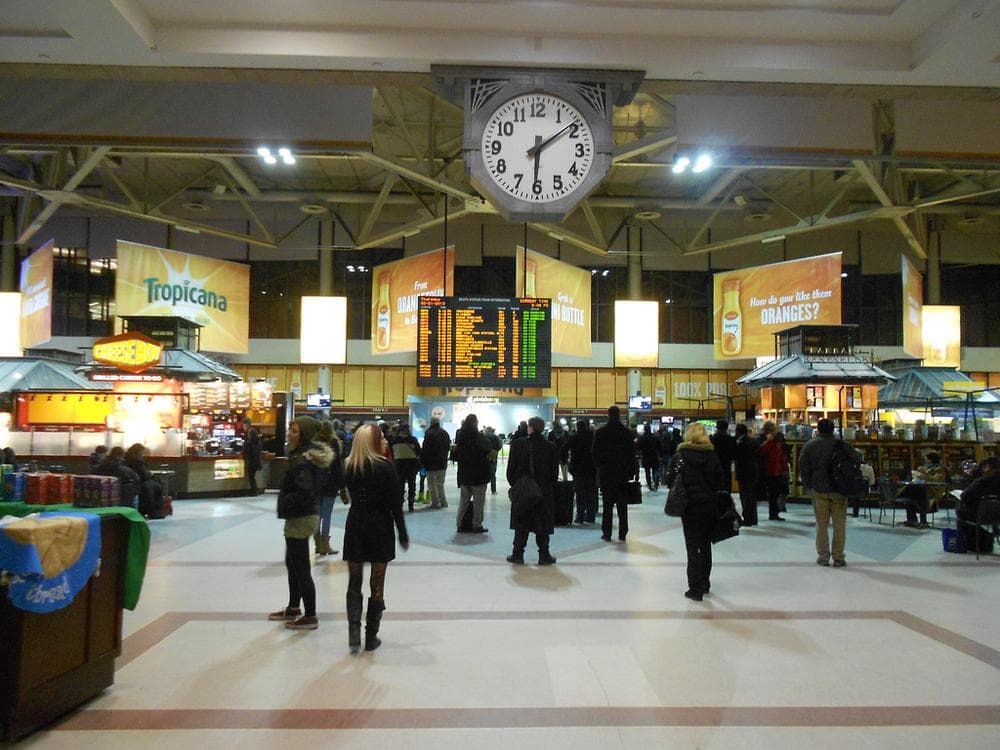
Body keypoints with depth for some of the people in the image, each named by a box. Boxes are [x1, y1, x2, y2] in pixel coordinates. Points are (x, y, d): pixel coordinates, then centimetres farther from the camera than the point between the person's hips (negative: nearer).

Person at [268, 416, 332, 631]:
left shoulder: (302, 462, -23)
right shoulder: (313, 454, 6)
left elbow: (303, 493, -30)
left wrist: (284, 506, -14)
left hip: (300, 518, -10)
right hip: (309, 514, 10)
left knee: (301, 569, 1)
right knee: (292, 563, 23)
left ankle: (310, 617, 13)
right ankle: (293, 608, 38)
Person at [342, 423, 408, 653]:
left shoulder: (349, 466, 1)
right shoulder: (385, 467, -13)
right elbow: (395, 505, -12)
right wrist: (403, 535, -4)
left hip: (355, 528, 3)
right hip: (381, 530, -3)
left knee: (354, 583, 13)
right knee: (377, 585, 8)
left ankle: (354, 632, 0)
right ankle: (371, 637, 15)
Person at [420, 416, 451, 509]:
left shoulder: (429, 434, -15)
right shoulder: (445, 433, 6)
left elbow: (425, 449, -15)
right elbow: (448, 447, 13)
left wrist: (422, 460, -4)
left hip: (432, 463, -6)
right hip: (443, 462, 6)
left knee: (432, 483, 2)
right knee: (440, 483, 16)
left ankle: (435, 502, 1)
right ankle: (443, 502, 16)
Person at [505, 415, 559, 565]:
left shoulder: (518, 444, -7)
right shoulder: (551, 447, -4)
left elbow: (511, 468, -5)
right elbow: (555, 471, 1)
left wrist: (515, 484, 8)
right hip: (544, 491, 1)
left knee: (521, 524, 9)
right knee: (543, 524, 9)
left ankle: (518, 554, 12)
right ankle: (544, 555, 12)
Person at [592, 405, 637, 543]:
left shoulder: (600, 432, -4)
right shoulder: (627, 433, -4)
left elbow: (595, 453, 0)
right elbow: (632, 454, -1)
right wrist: (631, 471, 6)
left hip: (605, 474, 0)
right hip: (622, 473, 0)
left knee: (607, 505, 6)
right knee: (622, 505, 7)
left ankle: (607, 533, 6)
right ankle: (622, 534, 9)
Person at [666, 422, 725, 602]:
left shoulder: (679, 456, -7)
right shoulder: (712, 456, -2)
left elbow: (670, 480, -7)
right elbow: (722, 482, -3)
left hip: (689, 506, -2)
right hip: (710, 506, 3)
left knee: (693, 546, 3)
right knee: (706, 545, 17)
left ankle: (696, 588, 0)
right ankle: (705, 584, 29)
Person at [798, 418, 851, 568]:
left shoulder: (809, 446, -2)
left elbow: (803, 468, -2)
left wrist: (808, 485, 9)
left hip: (819, 490, 0)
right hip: (839, 490, 0)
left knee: (821, 524, 8)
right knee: (839, 524, 6)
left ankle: (823, 556, 11)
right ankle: (838, 557, 7)